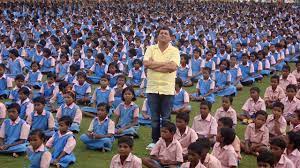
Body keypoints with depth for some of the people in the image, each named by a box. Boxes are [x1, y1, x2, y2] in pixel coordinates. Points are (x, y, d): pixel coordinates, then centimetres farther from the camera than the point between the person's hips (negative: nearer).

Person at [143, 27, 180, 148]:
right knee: (154, 118, 9)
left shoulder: (174, 51, 0)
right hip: (152, 88, 2)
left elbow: (173, 67, -16)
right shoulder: (151, 49, 7)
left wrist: (154, 65, -12)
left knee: (166, 118, 5)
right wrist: (165, 63, -12)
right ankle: (155, 141, 19)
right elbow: (146, 63, -9)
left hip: (167, 89, -2)